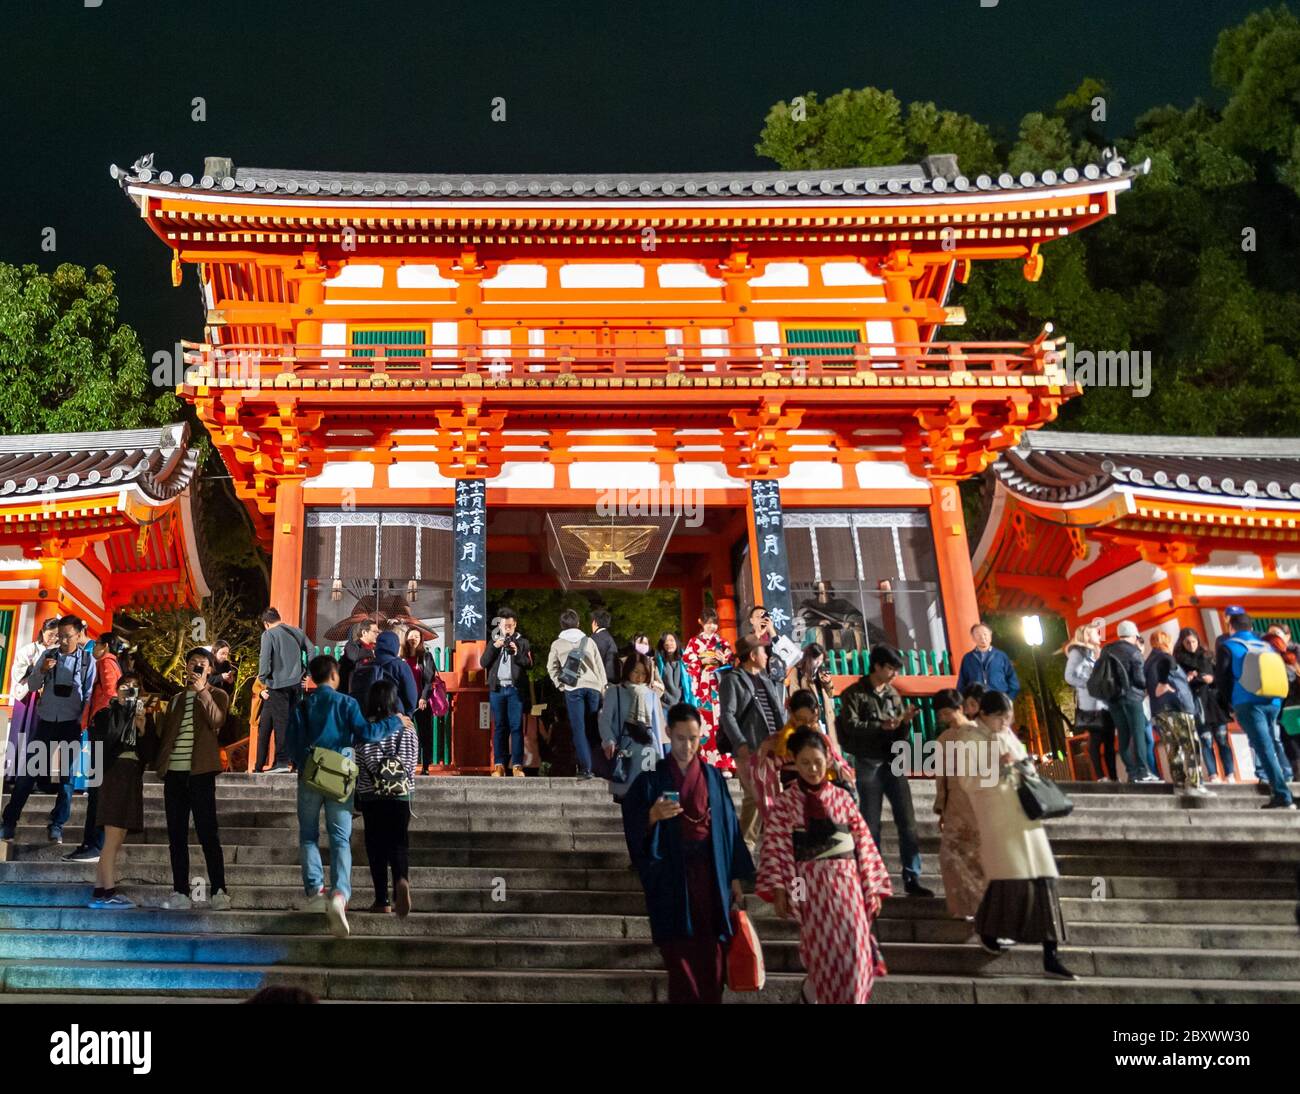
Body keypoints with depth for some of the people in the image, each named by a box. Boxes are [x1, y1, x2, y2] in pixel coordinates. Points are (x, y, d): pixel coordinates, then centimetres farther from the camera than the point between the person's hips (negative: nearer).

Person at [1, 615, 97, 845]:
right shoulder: (48, 655, 2)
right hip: (46, 721, 2)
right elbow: (32, 686, 3)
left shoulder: (87, 660, -3)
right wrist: (41, 671, -16)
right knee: (28, 772, 2)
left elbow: (89, 695, -2)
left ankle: (57, 825, 12)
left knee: (66, 775, 4)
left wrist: (83, 722, -8)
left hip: (71, 723, -2)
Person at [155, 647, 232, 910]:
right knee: (176, 835, 5)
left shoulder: (217, 695, 7)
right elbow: (163, 733, 19)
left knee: (208, 833, -7)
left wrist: (202, 691, -17)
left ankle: (218, 892, -5)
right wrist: (159, 764, 6)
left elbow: (217, 721, -12)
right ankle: (180, 894, 9)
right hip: (174, 773, 5)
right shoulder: (176, 700, 21)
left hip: (200, 772, -5)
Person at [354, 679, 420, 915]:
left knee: (376, 845, 7)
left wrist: (357, 796, 9)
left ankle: (382, 901, 7)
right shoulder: (406, 726, -1)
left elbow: (359, 763, -2)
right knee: (399, 843, 4)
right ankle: (401, 879, -25)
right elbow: (411, 761, 0)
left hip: (370, 794, 0)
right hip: (401, 793, 0)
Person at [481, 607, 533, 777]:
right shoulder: (494, 641, 14)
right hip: (497, 689, 2)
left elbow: (529, 664, 2)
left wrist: (517, 654, -14)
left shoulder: (522, 642, 9)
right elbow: (484, 663, 5)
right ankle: (499, 765, 3)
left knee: (516, 727, -5)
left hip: (515, 689, -2)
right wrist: (494, 647, -7)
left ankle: (517, 765, -5)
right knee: (499, 727, 2)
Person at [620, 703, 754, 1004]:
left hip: (710, 877, 2)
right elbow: (633, 829, -4)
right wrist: (653, 816, -24)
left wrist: (735, 878, 4)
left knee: (711, 961, 0)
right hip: (672, 880, -2)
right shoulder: (651, 780, 2)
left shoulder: (714, 777, 9)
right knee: (680, 961, -3)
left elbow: (728, 826, 8)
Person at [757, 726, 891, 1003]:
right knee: (823, 952, -1)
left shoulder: (842, 798, 7)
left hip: (846, 884, 2)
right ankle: (812, 993, 24)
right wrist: (778, 890, -15)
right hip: (811, 886, -2)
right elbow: (775, 848, -6)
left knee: (852, 952, -1)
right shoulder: (785, 803, 0)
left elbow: (864, 843, 6)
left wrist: (873, 889, 3)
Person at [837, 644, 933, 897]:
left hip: (893, 761, 5)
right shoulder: (854, 694, -3)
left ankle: (912, 878, 4)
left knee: (907, 821, 0)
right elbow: (851, 726, -14)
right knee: (871, 823, 3)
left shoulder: (893, 694, 13)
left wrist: (904, 721, -6)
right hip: (868, 763, -4)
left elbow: (901, 734, 14)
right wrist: (881, 725, -20)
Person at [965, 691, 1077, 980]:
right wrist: (998, 766, -20)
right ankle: (987, 931, 22)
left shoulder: (1009, 735, 15)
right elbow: (967, 781, -13)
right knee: (1009, 876, -7)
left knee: (1042, 878, 0)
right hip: (998, 819, -6)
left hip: (1025, 815, 7)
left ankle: (1050, 957, 1)